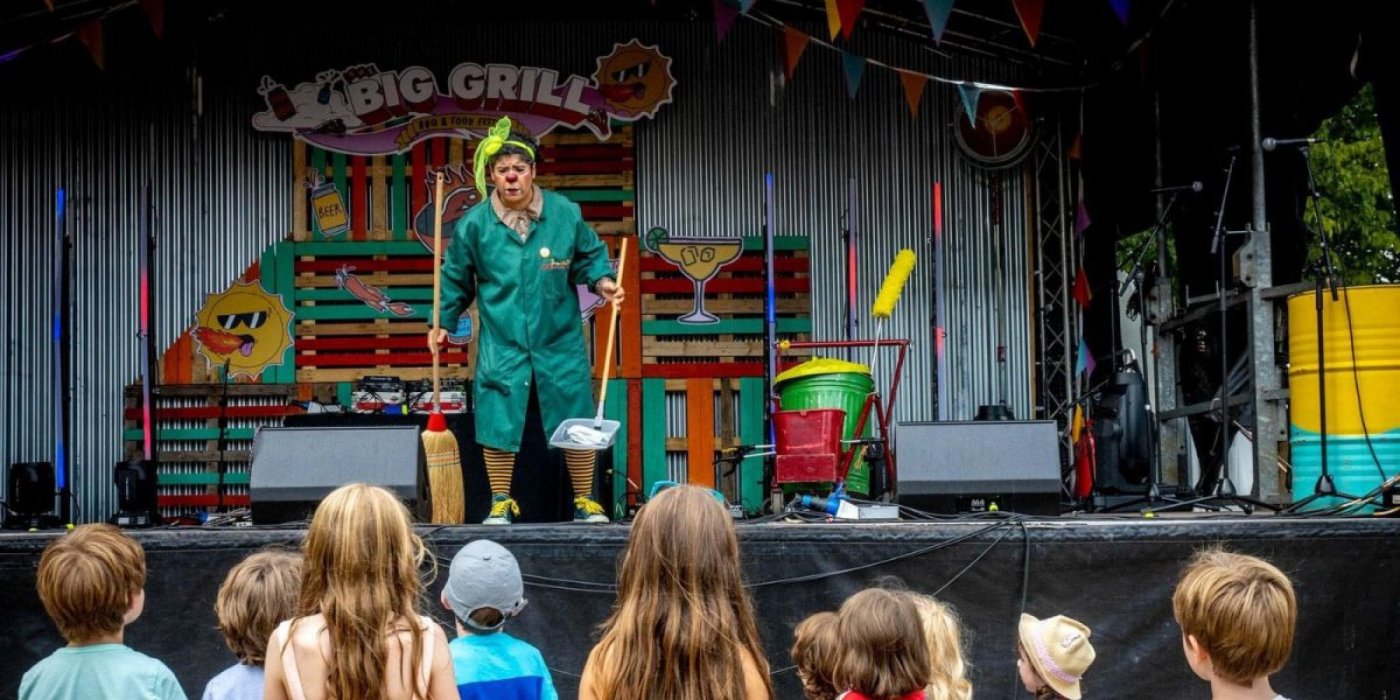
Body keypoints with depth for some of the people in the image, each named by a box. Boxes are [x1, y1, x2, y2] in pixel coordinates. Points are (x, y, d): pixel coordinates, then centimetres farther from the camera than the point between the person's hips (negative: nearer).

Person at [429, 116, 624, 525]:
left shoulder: (566, 214, -3)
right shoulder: (473, 225, -3)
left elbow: (589, 257, 11)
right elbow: (456, 278, 11)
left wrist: (602, 281, -8)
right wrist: (442, 322, 11)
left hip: (559, 341, 0)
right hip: (502, 343, 0)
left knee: (575, 420, 3)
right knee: (498, 422, -1)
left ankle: (584, 501, 19)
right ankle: (500, 502, 17)